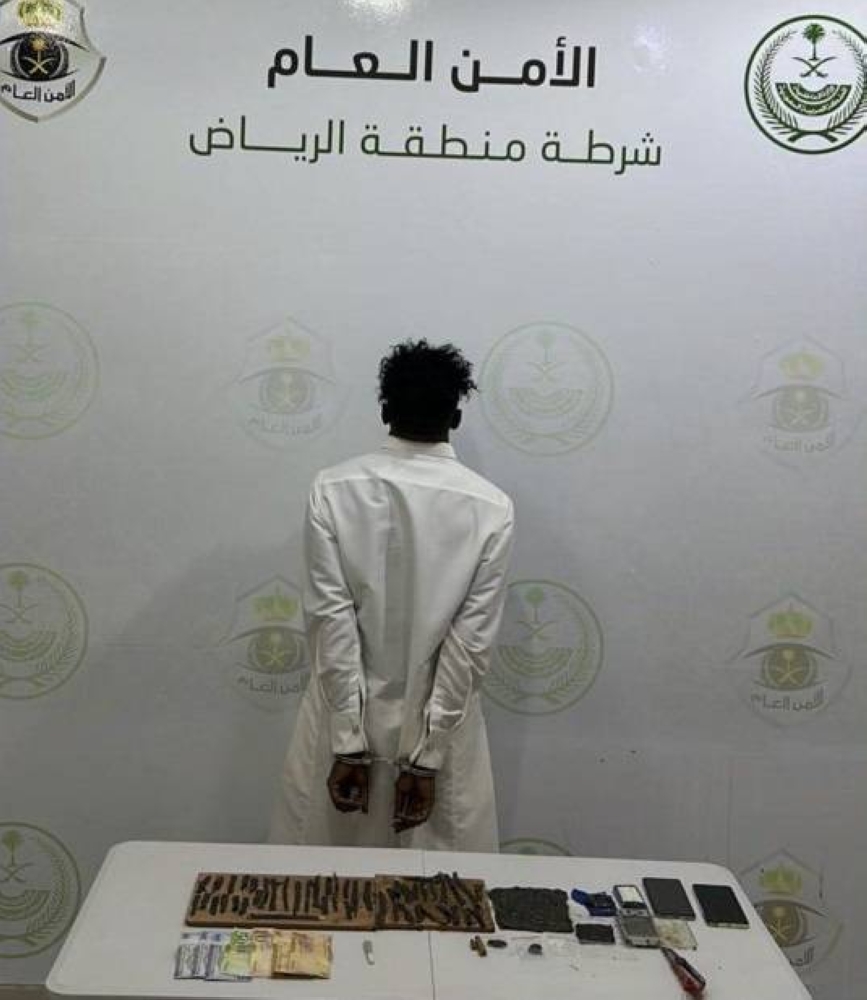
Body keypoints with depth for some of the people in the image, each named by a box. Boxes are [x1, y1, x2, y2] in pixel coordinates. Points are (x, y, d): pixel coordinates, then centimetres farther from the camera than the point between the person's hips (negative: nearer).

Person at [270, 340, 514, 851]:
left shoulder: (334, 490, -11)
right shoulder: (491, 507, -11)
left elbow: (330, 619, -13)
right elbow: (471, 644, -13)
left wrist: (348, 744, -10)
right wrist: (427, 757, -9)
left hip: (347, 717, 1)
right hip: (440, 723, 0)